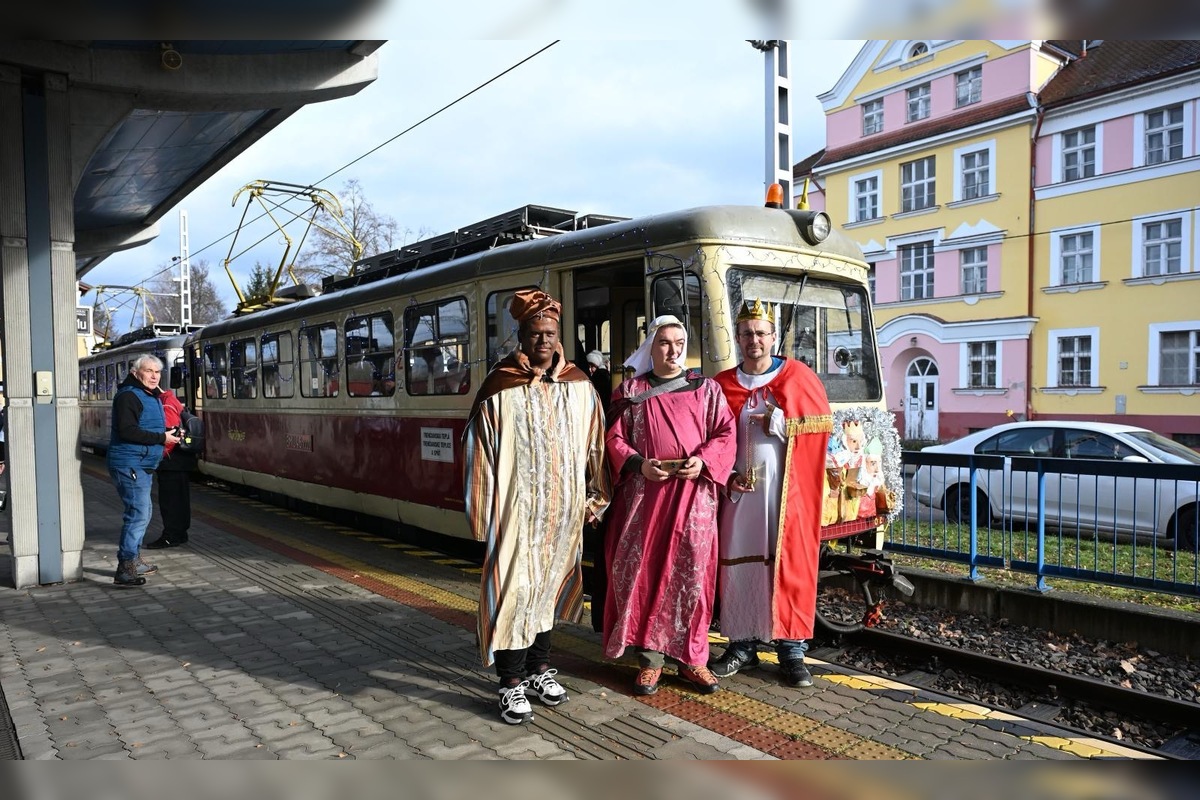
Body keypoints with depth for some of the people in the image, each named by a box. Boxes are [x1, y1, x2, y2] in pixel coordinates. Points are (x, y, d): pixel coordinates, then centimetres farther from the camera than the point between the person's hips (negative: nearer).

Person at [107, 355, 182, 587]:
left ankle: (134, 561, 31)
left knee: (142, 512, 18)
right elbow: (127, 431, -24)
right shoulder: (128, 396, -13)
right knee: (138, 513, -14)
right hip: (129, 465, -11)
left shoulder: (151, 397, 17)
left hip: (142, 465, 11)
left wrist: (168, 435, 10)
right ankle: (125, 570, -13)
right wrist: (161, 438, -19)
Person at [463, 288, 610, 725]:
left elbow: (594, 446, 9)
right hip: (516, 510, -4)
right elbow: (481, 452, -7)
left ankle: (538, 668, 30)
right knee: (513, 589, 1)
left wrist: (596, 497, 8)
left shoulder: (579, 386, 3)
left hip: (562, 509, 4)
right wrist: (485, 516, -9)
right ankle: (511, 683, 13)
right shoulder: (499, 389, -8)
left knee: (548, 584, 15)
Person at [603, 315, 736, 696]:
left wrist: (703, 460, -13)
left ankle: (691, 658, 14)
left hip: (693, 491, 0)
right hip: (644, 491, 0)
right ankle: (650, 657, 11)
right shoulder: (631, 390, 9)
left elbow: (725, 435, 5)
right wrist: (639, 464, -12)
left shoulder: (706, 388, 10)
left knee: (692, 572, 1)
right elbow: (614, 438, 5)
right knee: (644, 569, -1)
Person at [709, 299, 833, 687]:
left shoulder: (799, 377, 3)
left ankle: (791, 649, 12)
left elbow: (823, 424, -1)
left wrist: (782, 423, -14)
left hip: (786, 489, -2)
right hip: (740, 489, 2)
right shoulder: (722, 385, 7)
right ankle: (742, 644, 18)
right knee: (738, 563, 5)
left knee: (790, 563, 1)